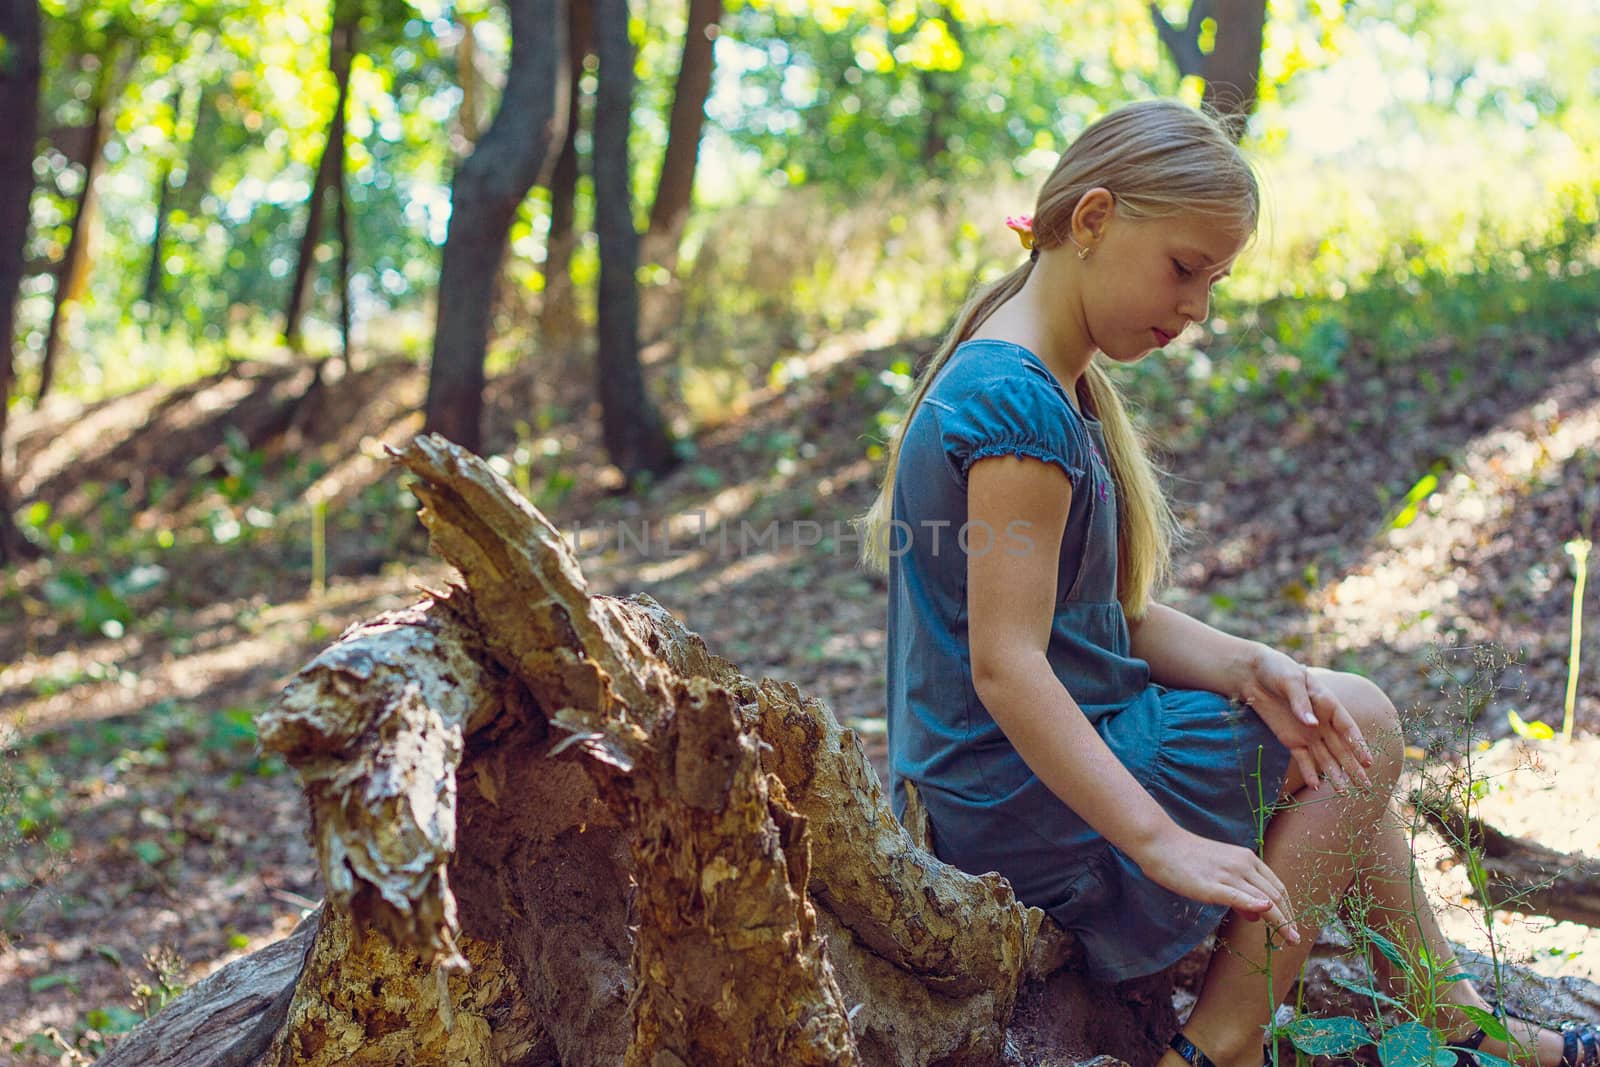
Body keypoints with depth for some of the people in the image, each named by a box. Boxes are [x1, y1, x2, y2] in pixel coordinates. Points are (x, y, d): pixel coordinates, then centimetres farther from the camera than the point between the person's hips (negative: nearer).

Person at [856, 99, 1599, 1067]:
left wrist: (1250, 668, -10)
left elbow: (1114, 619, 8)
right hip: (1028, 815, -10)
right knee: (1364, 726, -1)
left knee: (1323, 731, 19)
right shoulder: (1021, 405, -21)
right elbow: (1005, 665, -27)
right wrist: (1162, 842, -29)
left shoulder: (1063, 389, 12)